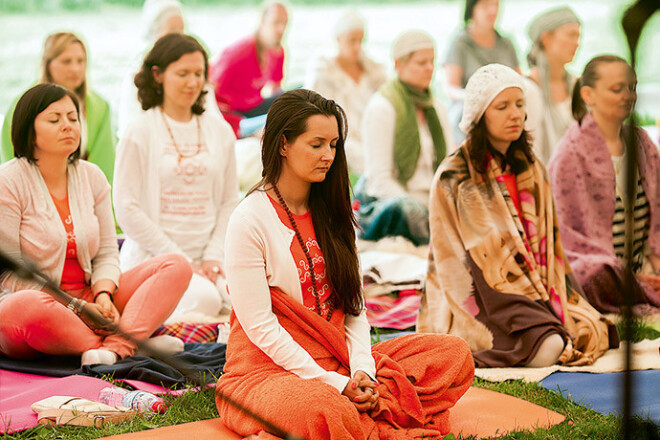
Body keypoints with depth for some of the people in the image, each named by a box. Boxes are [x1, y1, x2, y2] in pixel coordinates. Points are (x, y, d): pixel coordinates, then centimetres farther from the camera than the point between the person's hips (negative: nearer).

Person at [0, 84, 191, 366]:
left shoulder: (91, 176, 10)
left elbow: (107, 251, 10)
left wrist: (103, 295, -13)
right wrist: (76, 307, -17)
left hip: (88, 300, 6)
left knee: (176, 266, -8)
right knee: (24, 308, -43)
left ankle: (116, 346, -33)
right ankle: (135, 342, -26)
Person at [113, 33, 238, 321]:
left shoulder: (220, 131, 14)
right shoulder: (140, 132, -1)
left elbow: (229, 201, 15)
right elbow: (127, 208, -6)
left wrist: (213, 255, -1)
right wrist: (180, 260, -10)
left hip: (207, 256, 4)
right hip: (153, 256, -4)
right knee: (203, 298, -32)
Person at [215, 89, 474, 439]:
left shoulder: (330, 213, 12)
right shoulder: (249, 220, -10)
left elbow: (354, 306, 9)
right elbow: (260, 328, -14)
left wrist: (362, 372, -10)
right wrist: (335, 384, -18)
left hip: (338, 361, 7)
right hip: (268, 369, -7)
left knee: (454, 354, -9)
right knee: (324, 411, -42)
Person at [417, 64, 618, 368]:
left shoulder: (531, 169, 14)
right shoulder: (454, 177, -7)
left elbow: (548, 241, 15)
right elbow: (457, 259, -10)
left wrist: (554, 303, -3)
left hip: (537, 291, 6)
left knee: (590, 330, -20)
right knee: (548, 348, -31)